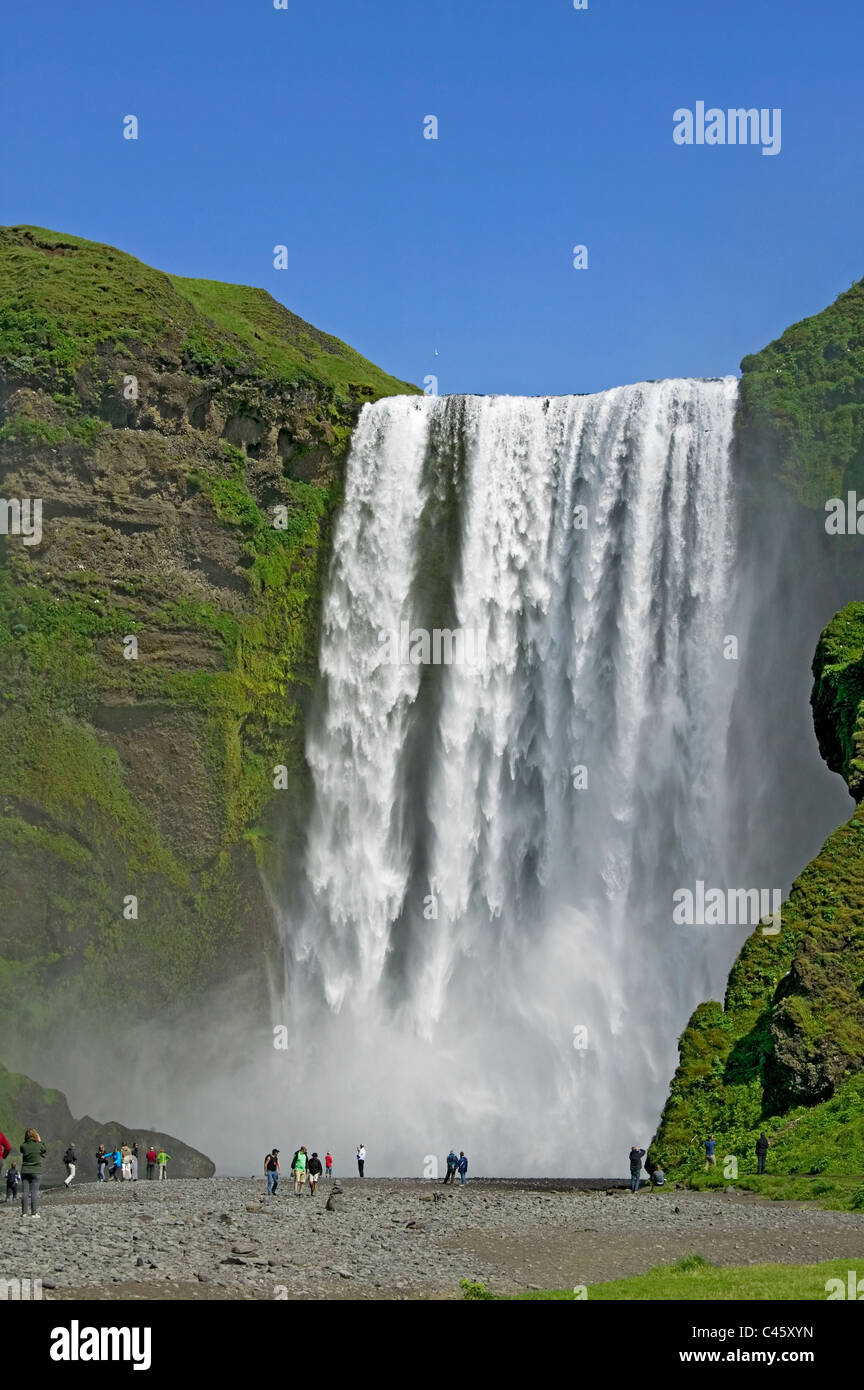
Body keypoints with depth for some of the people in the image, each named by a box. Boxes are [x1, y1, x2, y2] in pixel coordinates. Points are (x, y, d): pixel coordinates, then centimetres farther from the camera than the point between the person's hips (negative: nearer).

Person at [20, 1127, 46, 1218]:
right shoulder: (38, 1145, -10)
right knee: (34, 1192, -1)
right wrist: (40, 1141, 17)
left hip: (25, 1171, 2)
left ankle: (24, 1212, 4)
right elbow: (45, 1150, 9)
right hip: (36, 1171, -2)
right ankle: (34, 1213, -4)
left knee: (25, 1192, 5)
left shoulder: (23, 1146, -6)